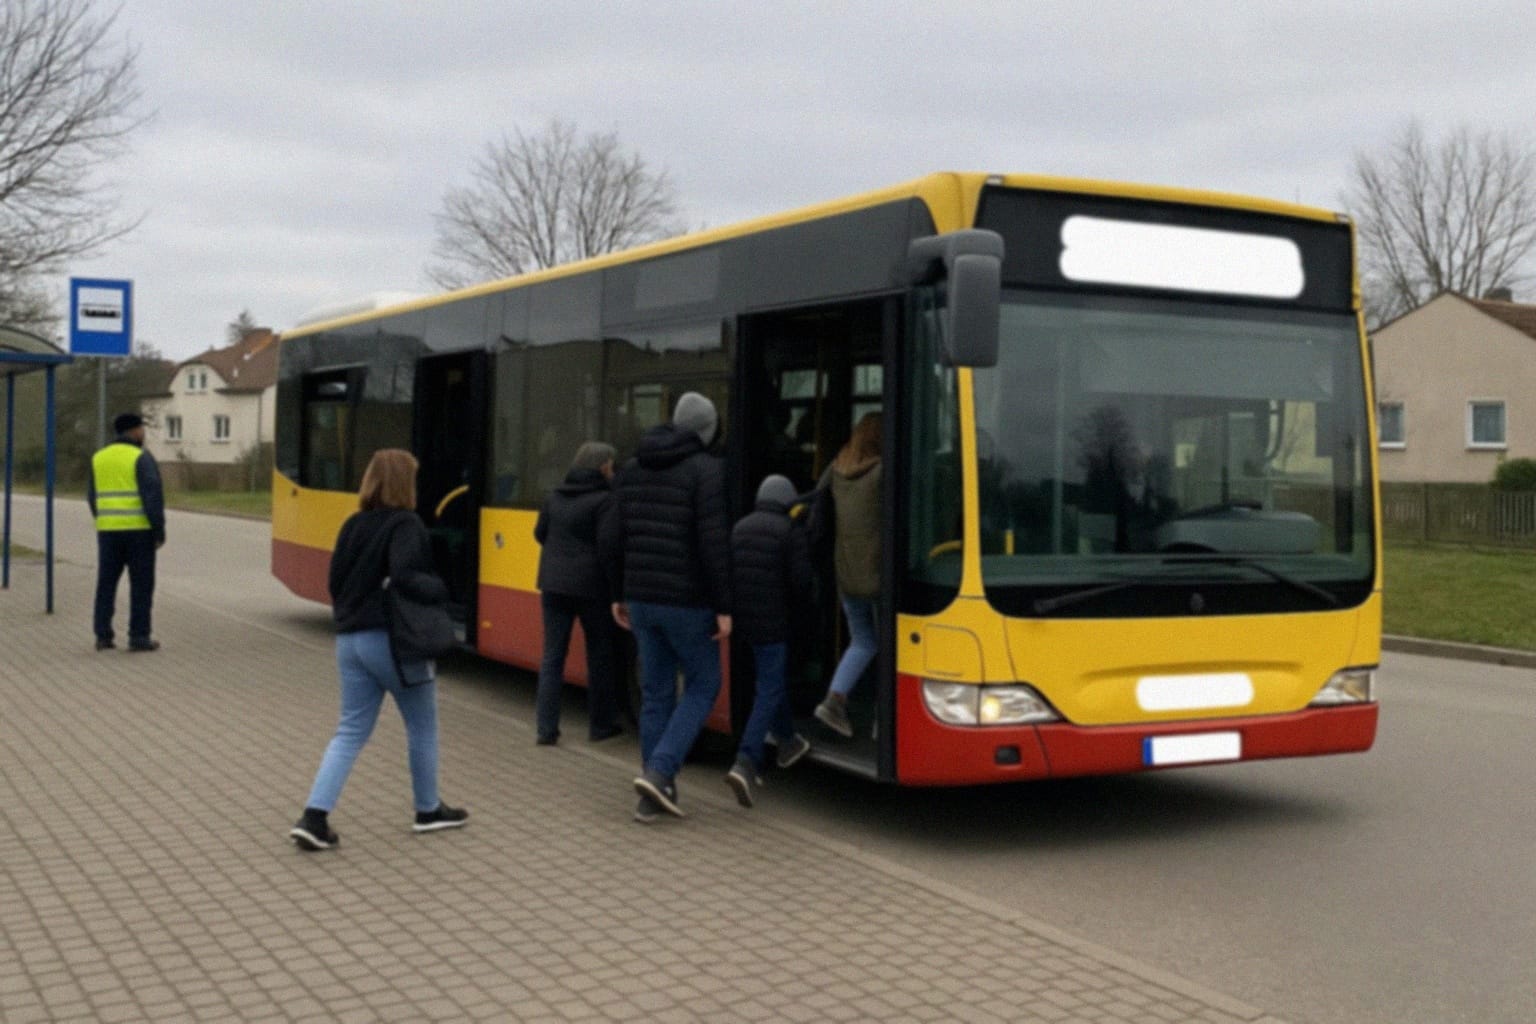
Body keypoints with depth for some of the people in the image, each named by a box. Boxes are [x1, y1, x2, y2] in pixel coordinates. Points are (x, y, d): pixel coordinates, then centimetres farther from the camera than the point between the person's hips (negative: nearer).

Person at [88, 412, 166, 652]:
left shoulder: (99, 458, 10)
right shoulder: (142, 458, -8)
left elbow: (93, 497, 13)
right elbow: (153, 496, -15)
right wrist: (160, 531, -10)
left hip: (108, 529, 5)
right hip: (138, 529, -5)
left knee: (106, 582, 10)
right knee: (141, 584, 1)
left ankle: (103, 635, 8)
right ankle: (138, 637, 0)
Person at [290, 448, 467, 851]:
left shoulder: (353, 525, 9)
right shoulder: (405, 524, -12)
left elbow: (336, 582, 12)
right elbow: (404, 577, -26)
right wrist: (439, 588, -11)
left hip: (350, 640, 7)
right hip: (392, 640, -6)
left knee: (351, 731, 9)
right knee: (422, 726, 13)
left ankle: (314, 818, -3)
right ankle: (428, 810, 26)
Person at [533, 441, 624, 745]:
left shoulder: (554, 498, 9)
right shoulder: (605, 500, -11)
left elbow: (540, 534, 19)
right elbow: (609, 547, -17)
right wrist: (616, 592, -12)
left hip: (553, 585, 5)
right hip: (590, 588, -5)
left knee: (552, 655, 6)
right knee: (600, 657, 10)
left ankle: (546, 728, 1)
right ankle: (600, 725, 18)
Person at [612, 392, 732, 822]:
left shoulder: (632, 468, 9)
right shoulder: (707, 470, -11)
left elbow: (616, 536, 10)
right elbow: (714, 542, -17)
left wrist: (619, 595, 17)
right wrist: (723, 607, -13)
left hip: (641, 598, 6)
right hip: (686, 601, -6)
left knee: (655, 691, 12)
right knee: (703, 684, 9)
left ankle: (654, 795, 15)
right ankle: (659, 771, -5)